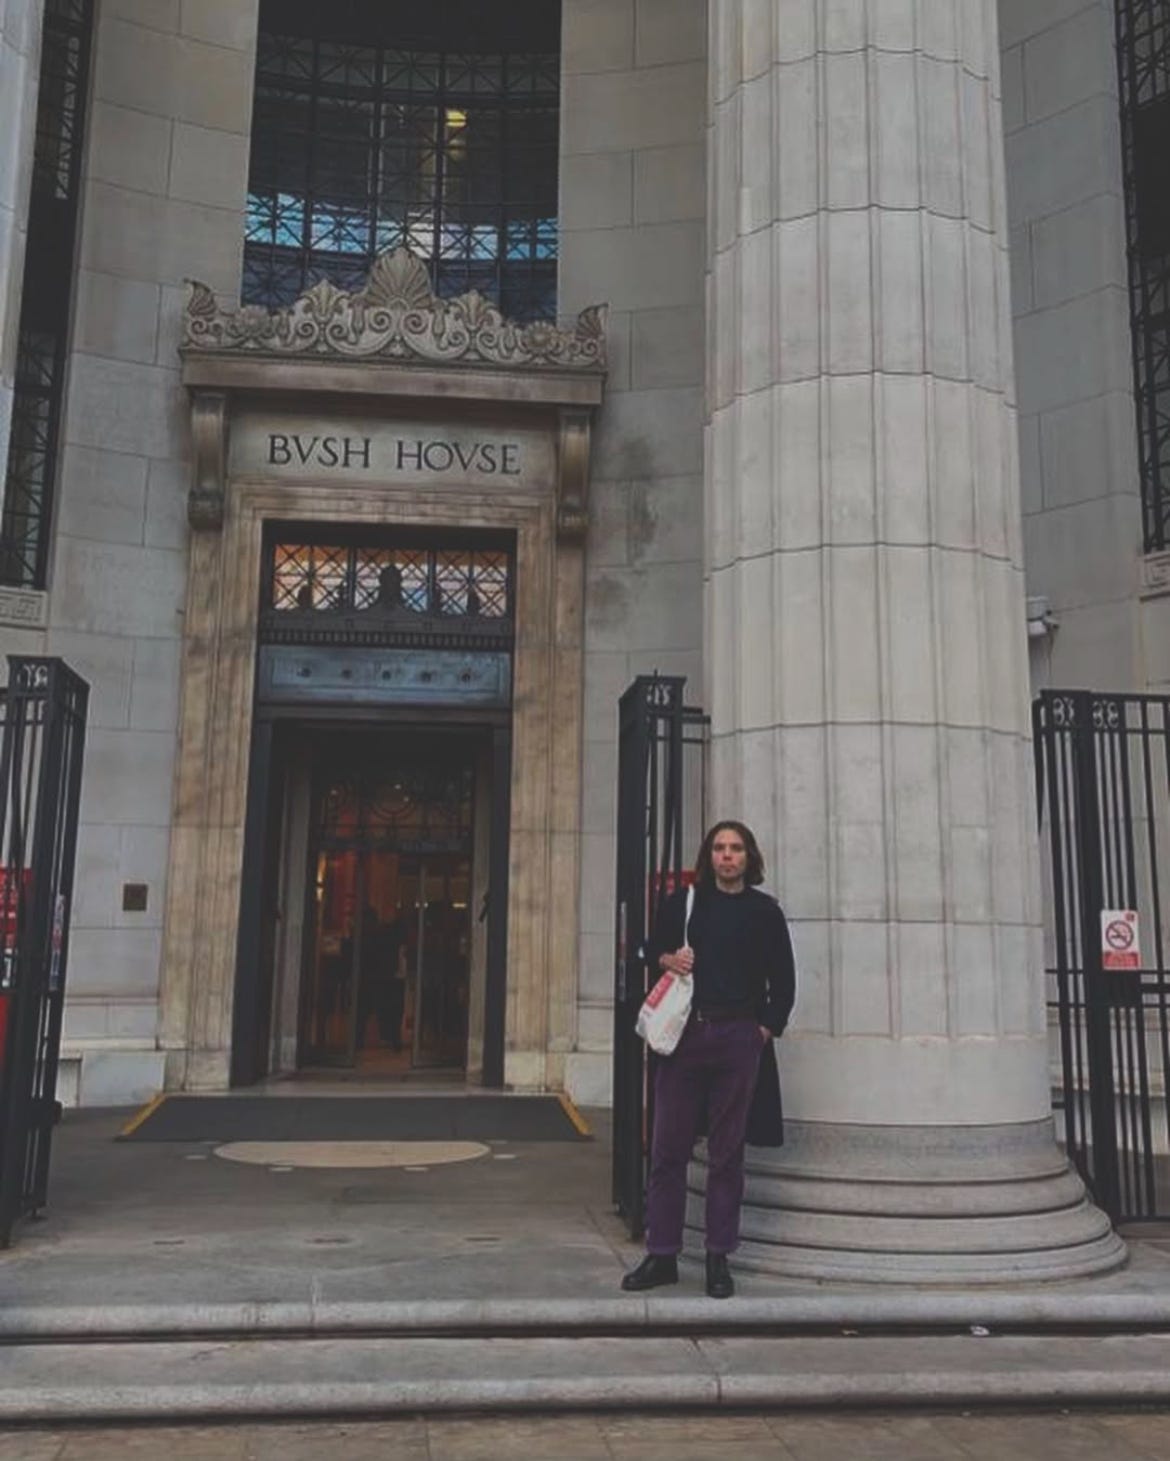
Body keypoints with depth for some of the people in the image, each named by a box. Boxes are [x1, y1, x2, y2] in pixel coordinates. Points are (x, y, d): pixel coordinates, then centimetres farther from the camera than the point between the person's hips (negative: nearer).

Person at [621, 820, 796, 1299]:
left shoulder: (764, 911, 5)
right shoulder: (683, 902, 9)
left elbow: (783, 981, 9)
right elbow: (652, 950, 18)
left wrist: (766, 1029, 2)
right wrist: (667, 959, -3)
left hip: (738, 1039, -1)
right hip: (684, 1035, 1)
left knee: (727, 1153, 5)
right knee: (668, 1148, 3)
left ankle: (719, 1258, 16)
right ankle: (662, 1255, 13)